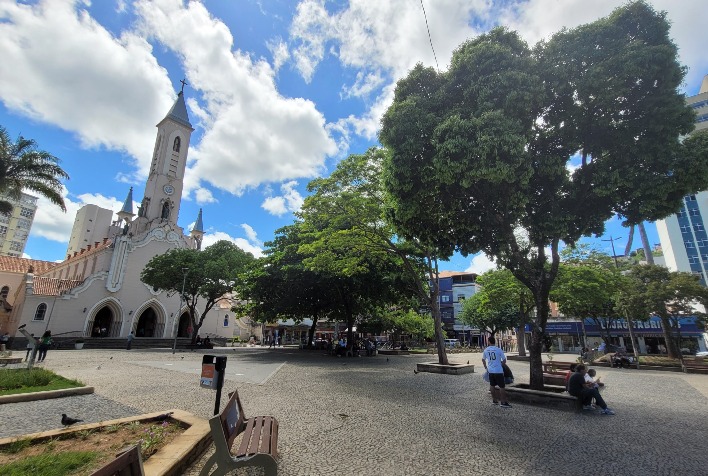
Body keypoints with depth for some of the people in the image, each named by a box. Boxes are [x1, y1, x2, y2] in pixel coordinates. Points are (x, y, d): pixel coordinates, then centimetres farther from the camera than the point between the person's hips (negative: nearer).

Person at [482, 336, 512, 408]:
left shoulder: (486, 350, 2)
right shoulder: (499, 350, -11)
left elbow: (483, 360, 14)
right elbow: (504, 360, -6)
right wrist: (501, 365, 12)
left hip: (490, 371, 4)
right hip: (498, 371, -4)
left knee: (492, 386, 15)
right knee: (502, 387, 4)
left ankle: (494, 400, 22)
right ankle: (503, 402, 6)